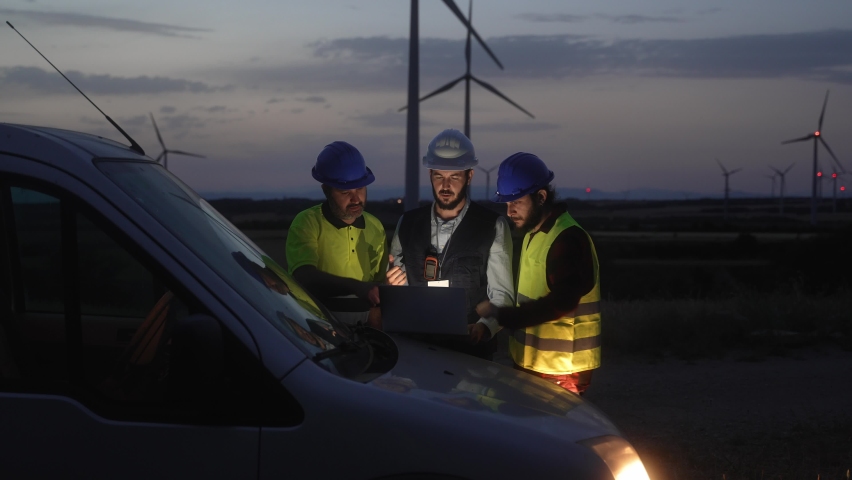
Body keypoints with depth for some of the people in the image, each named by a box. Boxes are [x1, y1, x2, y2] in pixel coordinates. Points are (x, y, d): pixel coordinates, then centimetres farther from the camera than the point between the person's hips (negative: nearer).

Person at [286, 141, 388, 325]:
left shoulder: (375, 227, 12)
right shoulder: (306, 223, -3)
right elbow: (305, 277, -18)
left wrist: (377, 310, -3)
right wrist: (357, 287, -31)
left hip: (365, 326, 4)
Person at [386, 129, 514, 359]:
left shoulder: (493, 227, 0)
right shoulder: (407, 223, 9)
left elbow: (501, 294, -4)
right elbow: (394, 284, 14)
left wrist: (484, 327, -21)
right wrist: (392, 286, -8)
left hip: (470, 350, -3)